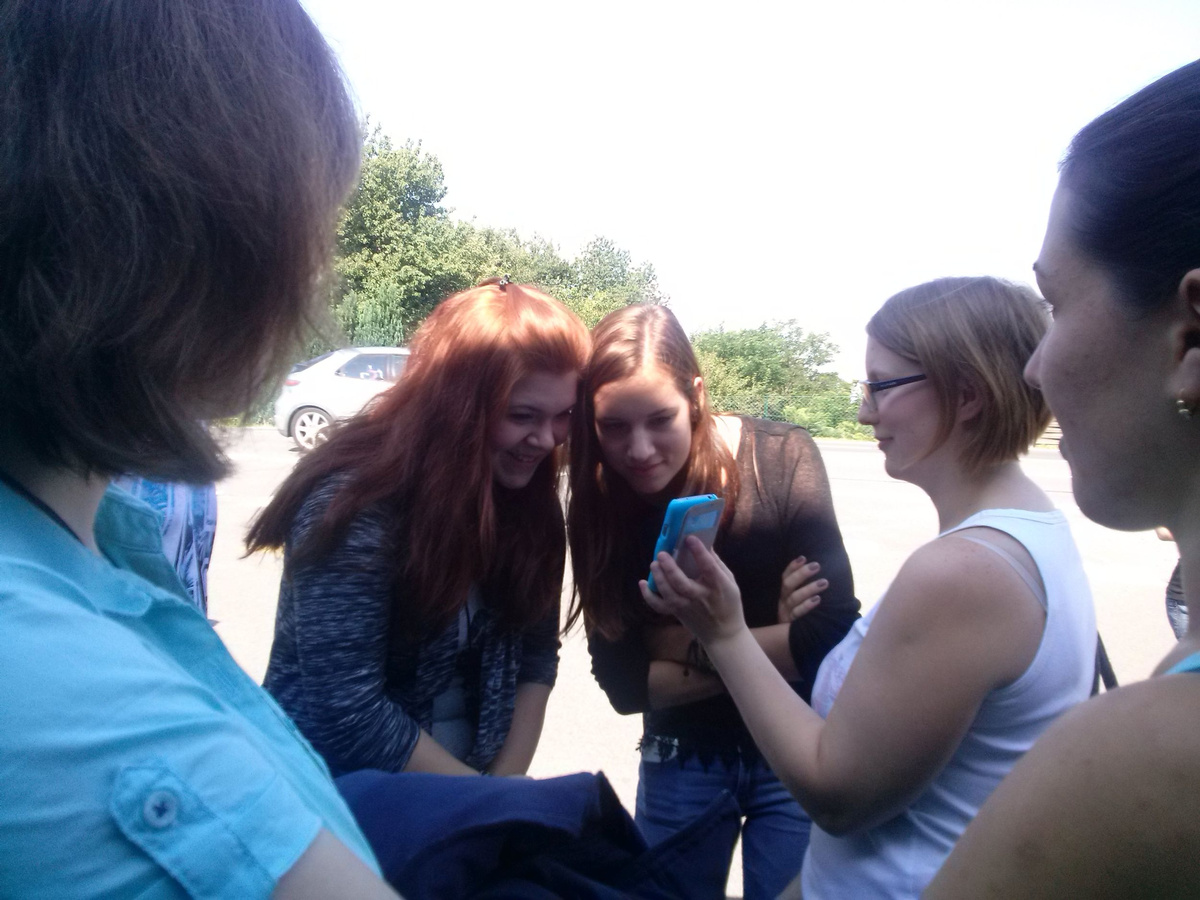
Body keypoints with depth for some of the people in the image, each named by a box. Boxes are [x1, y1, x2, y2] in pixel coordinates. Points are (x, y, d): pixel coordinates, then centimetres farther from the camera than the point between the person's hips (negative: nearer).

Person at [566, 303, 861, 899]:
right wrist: (771, 647, -20)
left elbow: (834, 632, -25)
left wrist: (687, 643, -19)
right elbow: (623, 683, -14)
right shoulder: (599, 506, -14)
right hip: (681, 759, 2)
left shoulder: (781, 460, -20)